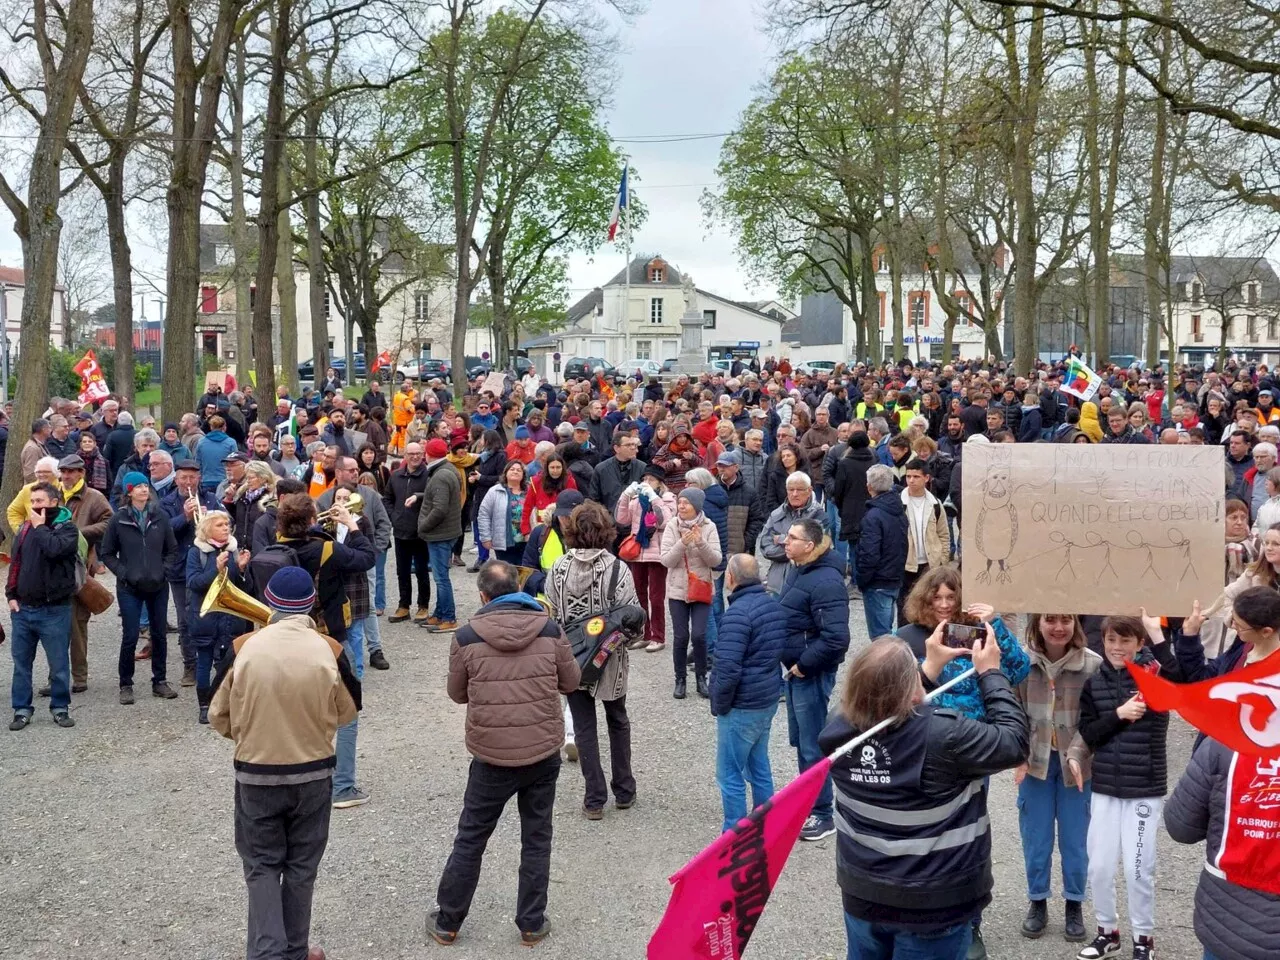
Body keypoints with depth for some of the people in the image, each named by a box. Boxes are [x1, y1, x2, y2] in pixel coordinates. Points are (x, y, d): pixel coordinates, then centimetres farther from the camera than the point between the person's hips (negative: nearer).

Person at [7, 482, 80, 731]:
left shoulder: (67, 527, -6)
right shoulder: (24, 528, 11)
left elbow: (55, 549, -26)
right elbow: (15, 563, 14)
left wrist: (40, 526, -12)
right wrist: (11, 595, 5)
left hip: (54, 609, -5)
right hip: (23, 608, 5)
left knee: (59, 662, 3)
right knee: (21, 662, 10)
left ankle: (60, 707, 15)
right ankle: (22, 709, 18)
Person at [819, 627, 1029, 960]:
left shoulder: (839, 730, -12)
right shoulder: (943, 736, -28)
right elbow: (1014, 742, -11)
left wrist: (932, 666, 12)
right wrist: (990, 672, -2)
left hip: (862, 895, 5)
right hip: (934, 907, -5)